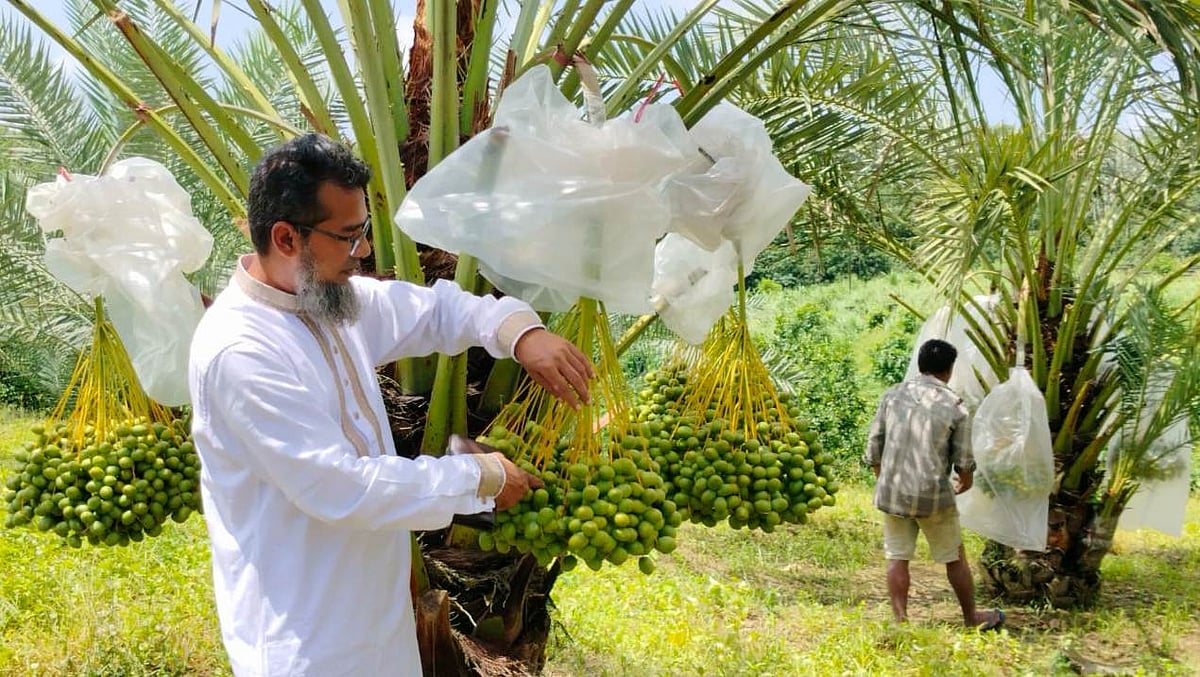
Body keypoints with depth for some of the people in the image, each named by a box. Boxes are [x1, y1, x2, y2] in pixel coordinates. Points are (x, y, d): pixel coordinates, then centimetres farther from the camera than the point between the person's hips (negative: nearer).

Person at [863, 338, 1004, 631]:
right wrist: (965, 481, 21)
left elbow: (874, 445, 5)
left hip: (892, 493, 2)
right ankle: (972, 618, 27)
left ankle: (900, 621, 12)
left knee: (897, 558, 11)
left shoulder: (892, 395, 1)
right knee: (954, 558, 13)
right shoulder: (955, 407, -6)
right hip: (934, 495, -2)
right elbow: (963, 460, -1)